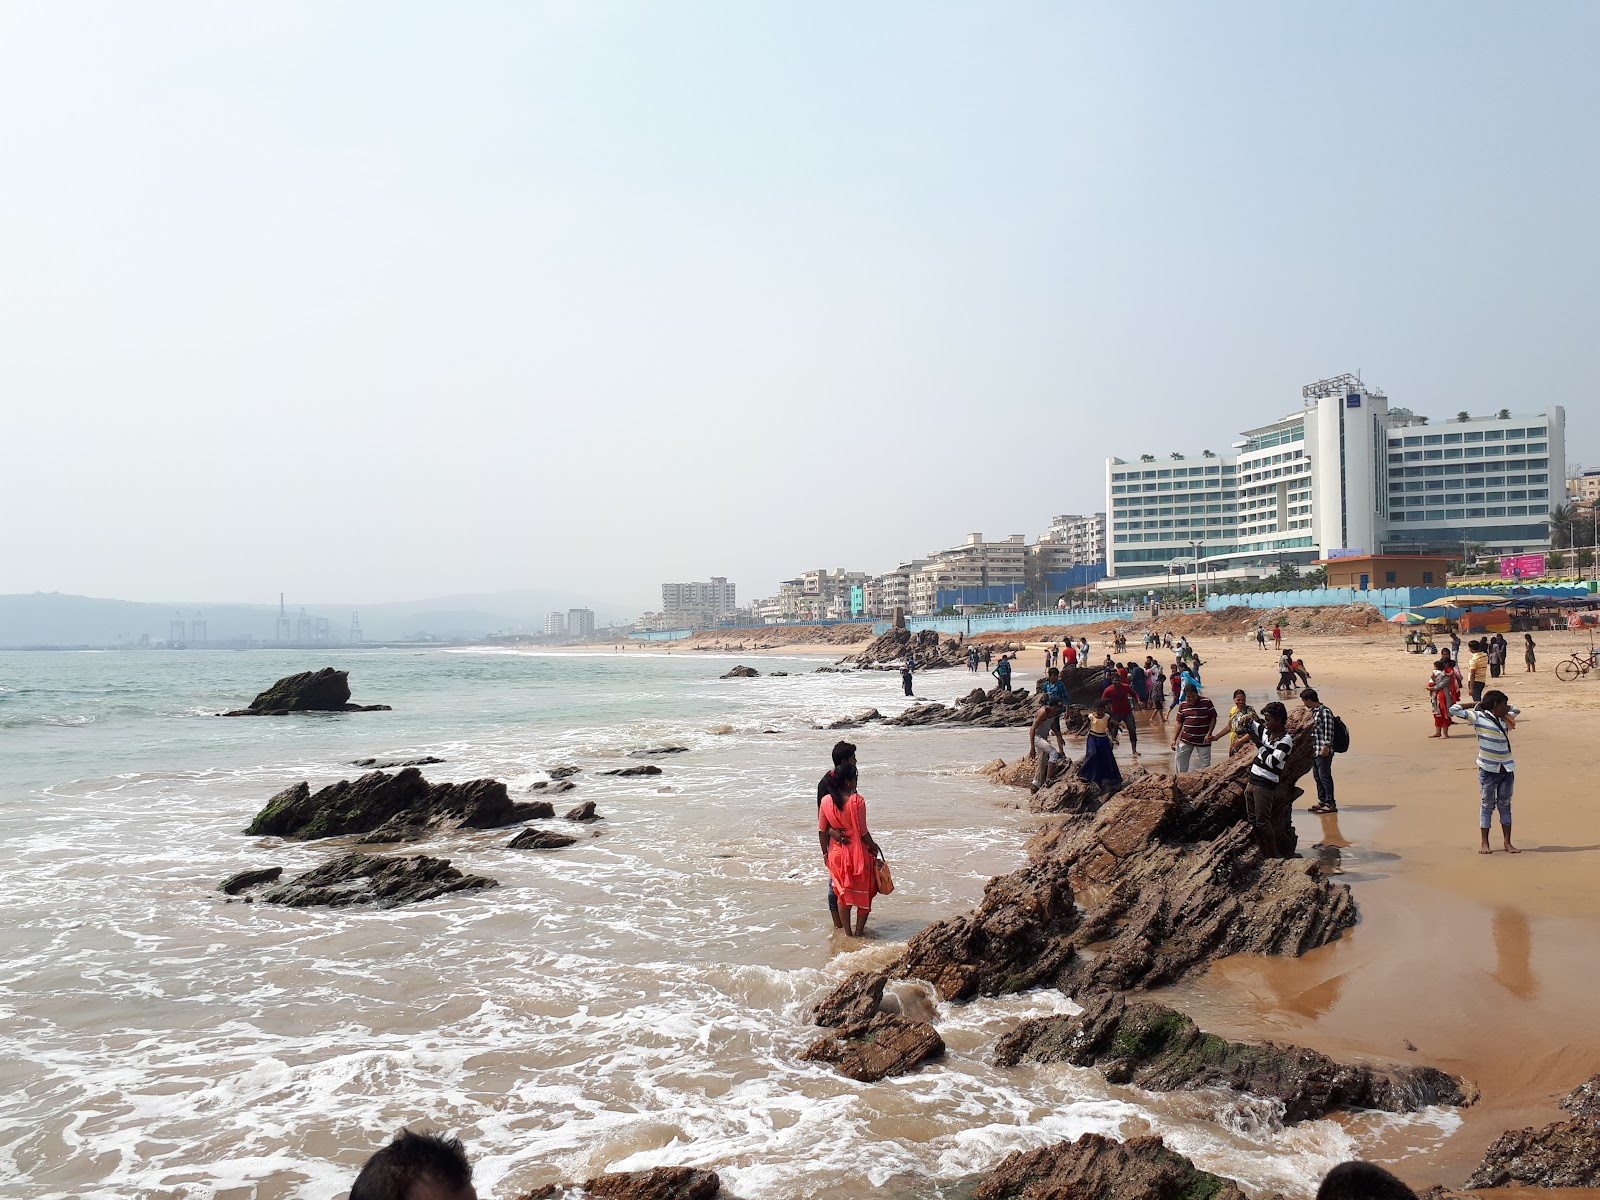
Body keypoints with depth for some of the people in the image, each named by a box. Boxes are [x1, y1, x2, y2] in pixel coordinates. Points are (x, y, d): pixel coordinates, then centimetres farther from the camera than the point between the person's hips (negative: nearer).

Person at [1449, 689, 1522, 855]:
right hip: (1488, 770, -5)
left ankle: (1508, 843, 14)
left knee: (1505, 805, 9)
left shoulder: (1505, 719, 11)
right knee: (1487, 806, 3)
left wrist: (1493, 706, 16)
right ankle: (1484, 844, 9)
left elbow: (1516, 710, 31)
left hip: (1507, 769, 5)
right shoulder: (1478, 717, -6)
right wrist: (1475, 704, 0)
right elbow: (1454, 710, -9)